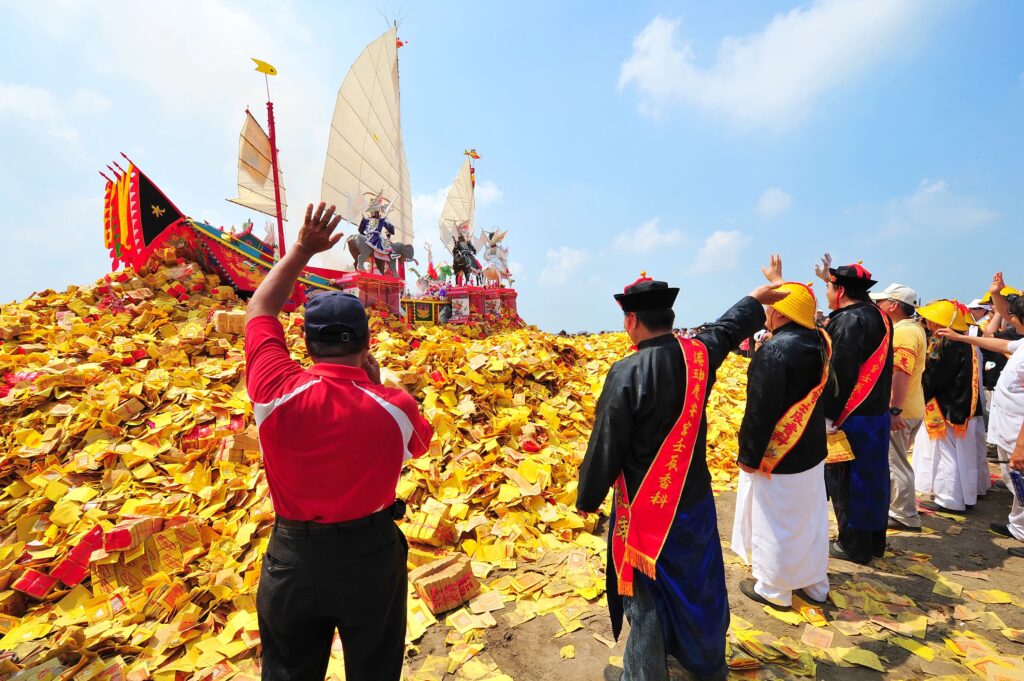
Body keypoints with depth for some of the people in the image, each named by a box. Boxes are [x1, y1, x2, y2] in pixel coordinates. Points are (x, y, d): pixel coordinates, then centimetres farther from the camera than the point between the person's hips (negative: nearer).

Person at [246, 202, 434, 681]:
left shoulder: (277, 394, -21)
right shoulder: (394, 408, -21)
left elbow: (259, 312, -3)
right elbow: (421, 439, 4)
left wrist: (301, 250, 1)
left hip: (292, 557, 1)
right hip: (372, 556, 0)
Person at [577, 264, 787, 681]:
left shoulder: (627, 373, -25)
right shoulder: (699, 354, -8)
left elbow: (605, 448, -19)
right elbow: (729, 327, 14)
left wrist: (587, 499, -4)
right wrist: (758, 297, 35)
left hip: (646, 509, -6)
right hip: (695, 498, 6)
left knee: (646, 595, 13)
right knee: (700, 583, 25)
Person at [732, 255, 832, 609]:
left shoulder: (774, 349, -25)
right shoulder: (818, 340, -1)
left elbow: (760, 409, -24)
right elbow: (795, 303, 22)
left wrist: (748, 455, -15)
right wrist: (779, 281, 35)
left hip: (777, 456, -8)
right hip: (811, 451, 8)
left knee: (774, 523, 8)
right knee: (810, 517, 20)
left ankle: (773, 589, 26)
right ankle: (813, 584, 37)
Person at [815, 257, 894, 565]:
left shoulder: (848, 321, -18)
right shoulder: (878, 315, 8)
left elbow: (839, 375, -23)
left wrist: (828, 415, -17)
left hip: (850, 417, -9)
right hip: (876, 413, 9)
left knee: (846, 481, 3)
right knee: (871, 477, 17)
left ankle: (854, 545, 15)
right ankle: (874, 540, 30)